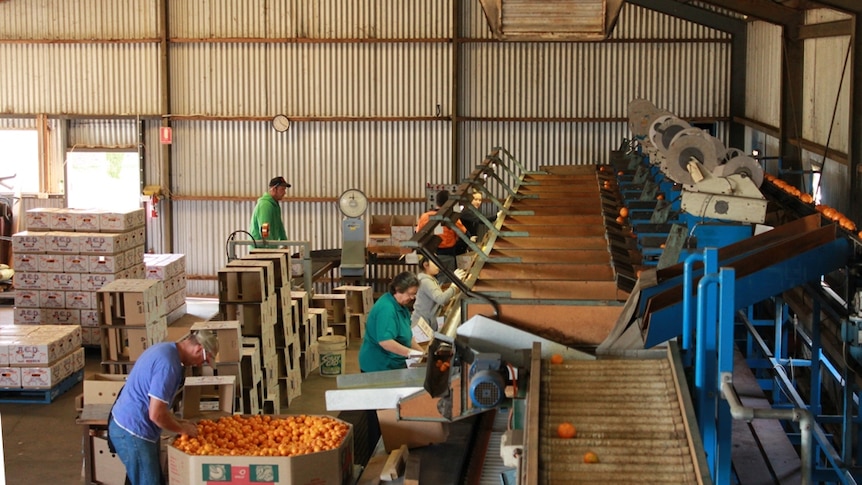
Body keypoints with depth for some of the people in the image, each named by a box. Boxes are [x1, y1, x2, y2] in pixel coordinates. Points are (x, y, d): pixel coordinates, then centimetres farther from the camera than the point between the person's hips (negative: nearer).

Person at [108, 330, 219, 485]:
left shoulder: (165, 349, 7)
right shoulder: (168, 364, -25)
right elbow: (156, 414, -26)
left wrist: (177, 422, 13)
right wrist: (182, 429, -9)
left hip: (128, 425, 10)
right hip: (133, 432, -10)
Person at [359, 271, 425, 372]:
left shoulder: (401, 306, 8)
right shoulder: (386, 308, -22)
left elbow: (406, 335, 18)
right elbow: (385, 341, -31)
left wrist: (421, 352, 7)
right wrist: (411, 353, -29)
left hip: (394, 365, 9)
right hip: (378, 367, -9)